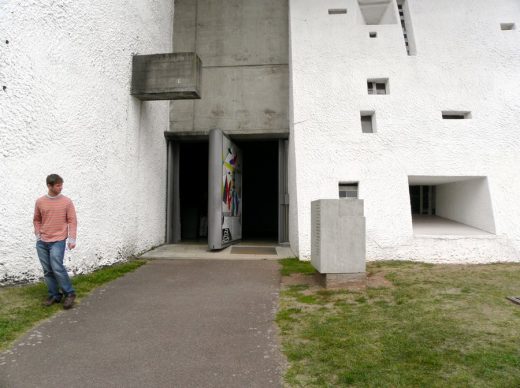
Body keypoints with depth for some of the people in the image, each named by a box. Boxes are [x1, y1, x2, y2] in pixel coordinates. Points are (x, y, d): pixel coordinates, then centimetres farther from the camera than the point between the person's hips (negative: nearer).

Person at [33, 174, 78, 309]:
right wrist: (38, 235, 6)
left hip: (58, 241, -4)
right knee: (47, 271, 8)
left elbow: (72, 221, -4)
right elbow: (37, 220, 16)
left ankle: (70, 293, 3)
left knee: (57, 268, -12)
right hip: (42, 242, 4)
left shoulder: (66, 202, -4)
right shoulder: (40, 202, 4)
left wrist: (72, 239, -10)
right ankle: (54, 295, 19)